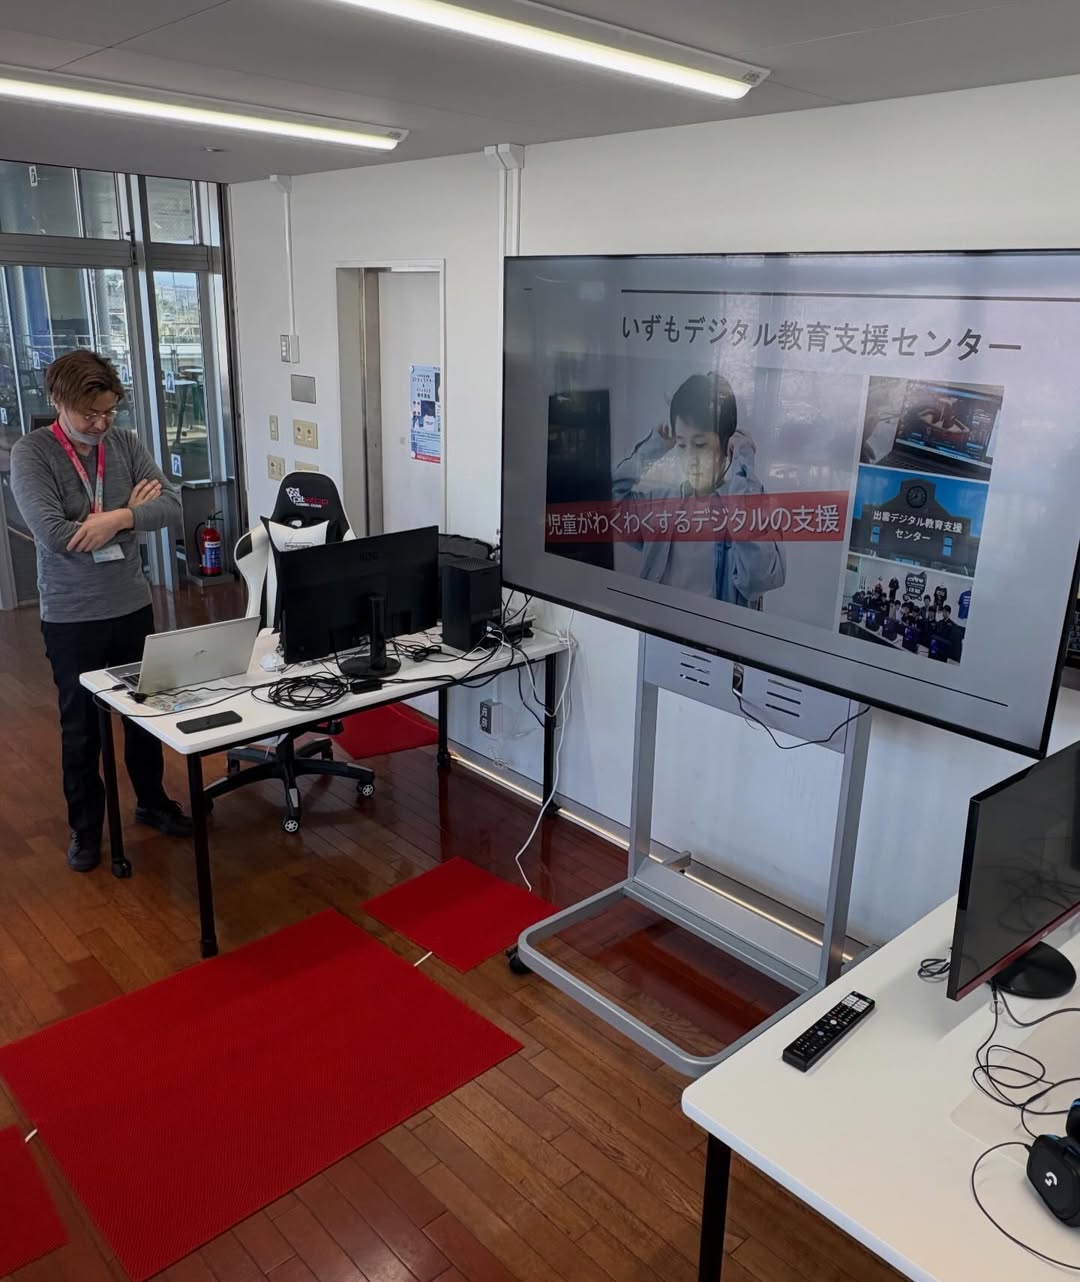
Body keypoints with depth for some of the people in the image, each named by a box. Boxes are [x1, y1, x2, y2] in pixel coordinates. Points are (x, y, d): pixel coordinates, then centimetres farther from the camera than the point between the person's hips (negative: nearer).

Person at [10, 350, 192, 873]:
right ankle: (85, 826, 29)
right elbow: (54, 536, -24)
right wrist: (133, 511, -14)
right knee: (81, 727, 11)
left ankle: (152, 801, 39)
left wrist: (116, 518, -26)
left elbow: (172, 504, -9)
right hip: (71, 618, -4)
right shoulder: (30, 453, -13)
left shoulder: (124, 443, -1)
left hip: (133, 607, 4)